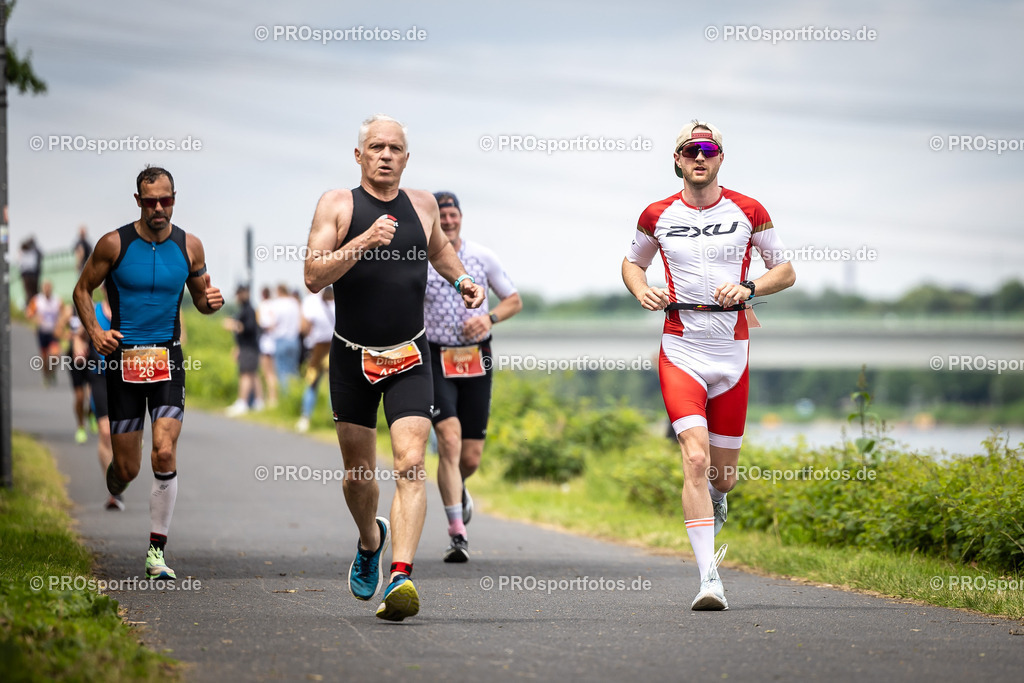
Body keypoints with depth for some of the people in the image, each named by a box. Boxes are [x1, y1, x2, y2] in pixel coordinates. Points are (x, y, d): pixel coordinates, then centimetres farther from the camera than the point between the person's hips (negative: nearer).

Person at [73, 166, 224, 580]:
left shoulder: (189, 246, 2)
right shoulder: (114, 244, -4)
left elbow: (200, 296, 15)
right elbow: (83, 289, 6)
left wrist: (211, 302, -9)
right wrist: (95, 332, -10)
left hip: (167, 359, 1)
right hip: (123, 359, -1)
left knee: (165, 455, -15)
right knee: (128, 469, 2)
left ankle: (157, 551, -7)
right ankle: (115, 479, 42)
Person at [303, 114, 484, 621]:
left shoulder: (421, 204, 6)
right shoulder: (337, 205, -4)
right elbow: (313, 277, -16)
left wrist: (461, 280, 14)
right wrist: (364, 241, -26)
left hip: (410, 359, 1)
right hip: (353, 356, -1)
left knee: (410, 464, -17)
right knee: (358, 470, 12)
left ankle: (400, 576, -27)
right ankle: (370, 541, 43)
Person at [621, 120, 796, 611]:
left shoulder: (748, 212, 2)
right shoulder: (658, 216, 4)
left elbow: (786, 271, 9)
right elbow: (632, 263, 20)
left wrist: (748, 289, -10)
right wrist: (642, 291, -2)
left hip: (732, 350, 1)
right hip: (680, 350, -1)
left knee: (723, 475, 8)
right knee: (695, 459, -19)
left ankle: (713, 508, 48)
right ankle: (709, 580, -21)